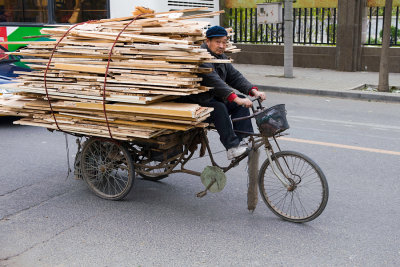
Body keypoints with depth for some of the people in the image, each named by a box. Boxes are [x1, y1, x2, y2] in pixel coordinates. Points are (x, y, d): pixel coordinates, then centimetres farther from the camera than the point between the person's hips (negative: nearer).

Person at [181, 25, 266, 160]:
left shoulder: (221, 57, 11)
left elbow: (235, 76, 5)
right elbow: (214, 81, -33)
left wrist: (253, 91, -11)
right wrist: (235, 98, -42)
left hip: (214, 97, 9)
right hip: (198, 102, -9)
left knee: (241, 102, -4)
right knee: (220, 108, -33)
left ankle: (243, 139, -9)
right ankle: (232, 147, -31)